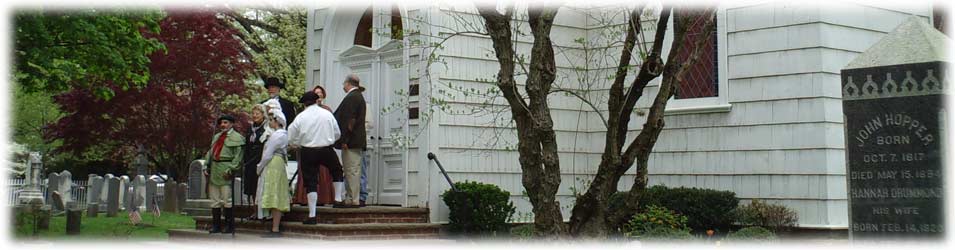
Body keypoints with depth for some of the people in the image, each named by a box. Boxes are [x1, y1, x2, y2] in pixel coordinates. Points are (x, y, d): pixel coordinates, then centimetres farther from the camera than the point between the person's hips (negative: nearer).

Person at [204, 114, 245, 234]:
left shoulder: (236, 137, -3)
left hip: (225, 171, -7)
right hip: (214, 170, 7)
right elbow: (210, 152, 22)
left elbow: (238, 156, -11)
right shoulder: (216, 137, 22)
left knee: (227, 199, -7)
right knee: (215, 200, 8)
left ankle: (230, 225, -1)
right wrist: (207, 166, 10)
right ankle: (216, 225, 13)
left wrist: (230, 169, -18)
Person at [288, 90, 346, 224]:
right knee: (337, 171, 27)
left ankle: (312, 215, 1)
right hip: (326, 150, 1)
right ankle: (338, 199, 23)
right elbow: (337, 134, 8)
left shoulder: (300, 117, -3)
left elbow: (291, 139, 3)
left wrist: (300, 145, 22)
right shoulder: (327, 114, -1)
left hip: (308, 152, 0)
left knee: (311, 183, 2)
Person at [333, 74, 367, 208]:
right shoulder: (359, 96, 18)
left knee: (352, 171, -8)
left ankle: (353, 200, -6)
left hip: (351, 142, -10)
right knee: (353, 171, 12)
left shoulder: (351, 97, -14)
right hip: (357, 141, 10)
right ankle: (351, 199, 17)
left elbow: (348, 119, -20)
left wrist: (344, 140, -21)